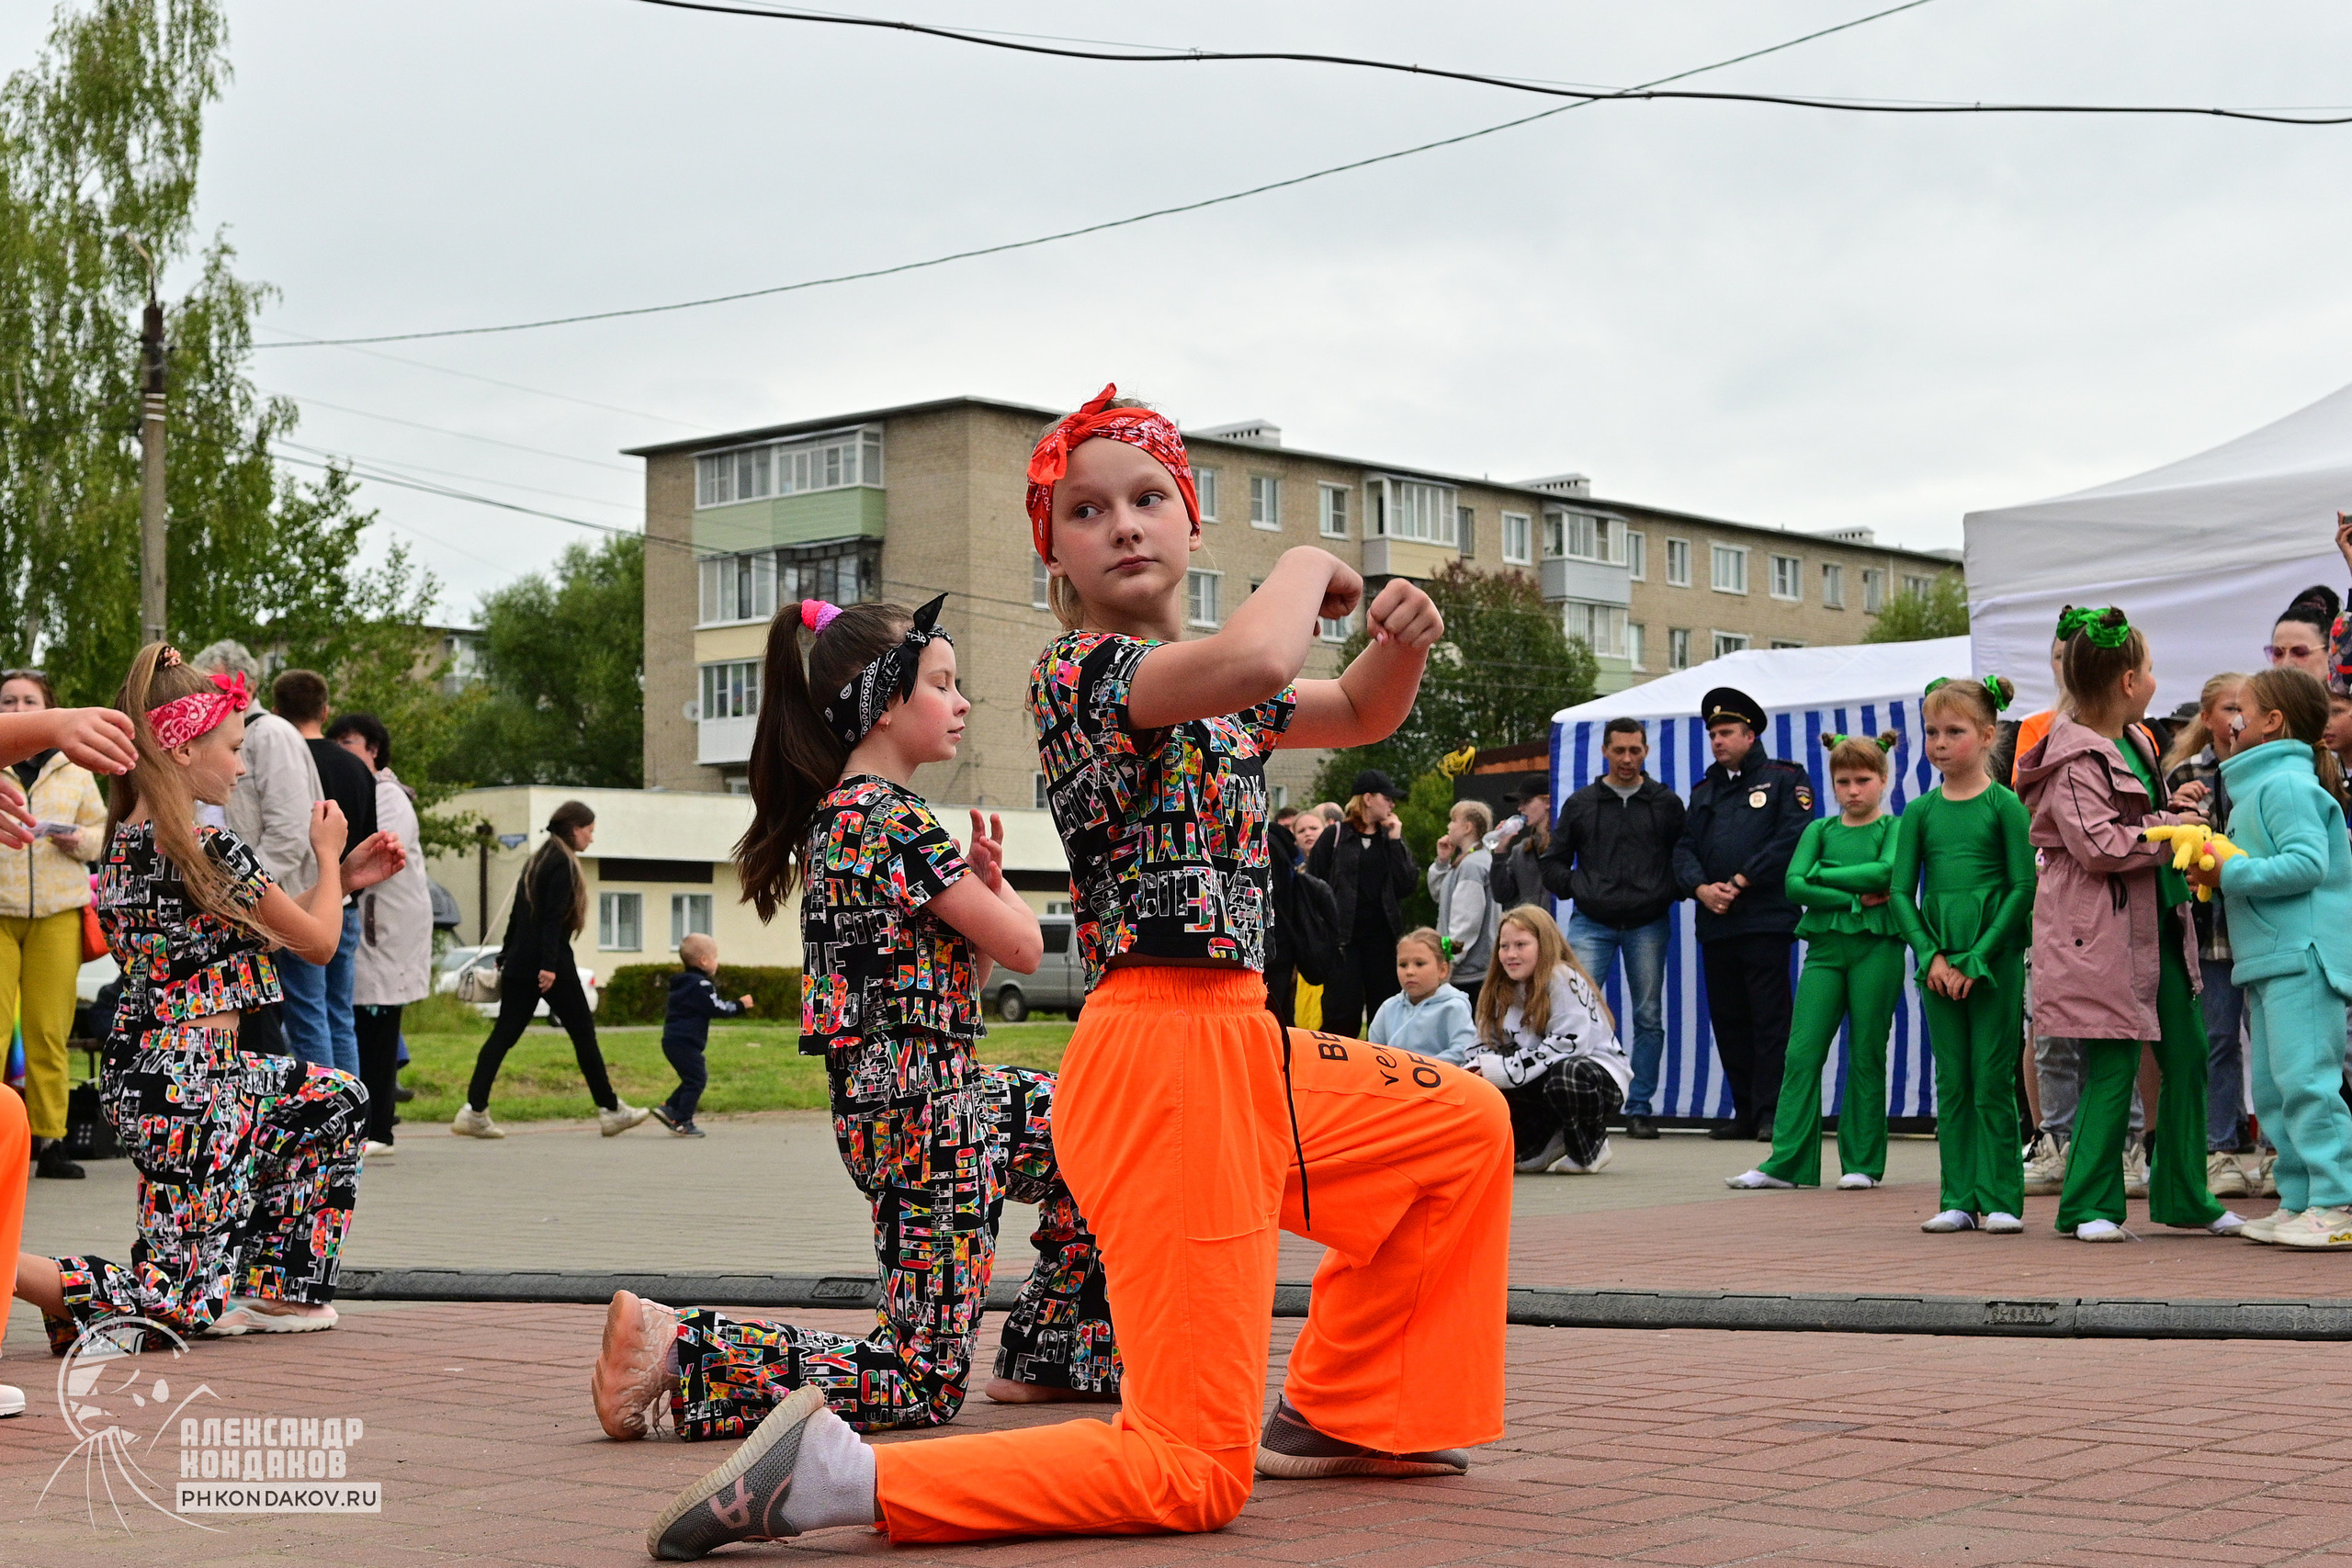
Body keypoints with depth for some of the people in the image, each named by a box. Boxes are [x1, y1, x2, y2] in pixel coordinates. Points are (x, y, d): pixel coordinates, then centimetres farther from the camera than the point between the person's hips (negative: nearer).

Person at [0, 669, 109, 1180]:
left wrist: (80, 840, -3)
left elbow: (101, 829, 19)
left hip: (58, 912, 2)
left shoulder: (74, 769, 15)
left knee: (50, 1032, 1)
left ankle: (49, 1141, 7)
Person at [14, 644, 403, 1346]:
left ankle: (272, 1289, 22)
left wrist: (345, 876, 18)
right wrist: (327, 856, 11)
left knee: (338, 1101, 25)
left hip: (138, 1074, 10)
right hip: (192, 1088, -10)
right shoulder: (209, 849, -18)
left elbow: (249, 935, 17)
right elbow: (319, 942, -6)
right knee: (184, 1304, -2)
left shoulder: (124, 843, 10)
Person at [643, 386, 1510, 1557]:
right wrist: (1305, 566, -11)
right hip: (1164, 1053, -9)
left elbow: (1359, 716, 30)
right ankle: (837, 1474, -16)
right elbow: (1254, 662, -32)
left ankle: (1328, 1414, 28)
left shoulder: (1208, 689, 15)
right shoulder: (1078, 669, -12)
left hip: (1240, 1044, 9)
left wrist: (1400, 644, 6)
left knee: (1467, 1128, 27)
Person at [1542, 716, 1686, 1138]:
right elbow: (1553, 862, 16)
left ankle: (1640, 1108, 9)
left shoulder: (1666, 803, 10)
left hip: (1648, 925, 0)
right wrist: (1575, 889, 1)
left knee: (1648, 1017, 3)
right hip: (1592, 924, 0)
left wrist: (1668, 893, -4)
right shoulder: (1580, 803, 10)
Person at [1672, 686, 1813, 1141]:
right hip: (1715, 924, 6)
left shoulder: (1784, 778, 5)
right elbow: (1684, 849, 14)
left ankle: (1771, 1112, -7)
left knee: (1770, 1019, -8)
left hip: (1766, 920, -6)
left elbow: (1793, 837, -8)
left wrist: (1741, 881, -12)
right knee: (1727, 1022, 7)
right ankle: (1744, 1112, 13)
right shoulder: (1704, 791, 22)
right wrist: (1701, 888, -7)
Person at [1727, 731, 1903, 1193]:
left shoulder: (1895, 827, 6)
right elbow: (1793, 884, -1)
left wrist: (1823, 874, -7)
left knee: (1867, 1055, 1)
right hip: (1825, 945, 3)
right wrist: (1855, 897, -10)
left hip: (1877, 945, -3)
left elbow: (1885, 871, -13)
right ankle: (1786, 1163, -4)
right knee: (1802, 1053, -4)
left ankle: (1862, 1163, 8)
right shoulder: (1819, 830, 14)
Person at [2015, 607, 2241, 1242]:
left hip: (2154, 924, 10)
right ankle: (2088, 1205, 4)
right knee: (2113, 1066, -7)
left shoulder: (2132, 743, 16)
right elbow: (2097, 845, -22)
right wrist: (2169, 829, -14)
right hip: (2102, 933, -9)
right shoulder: (2075, 759, -14)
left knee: (2186, 1056, 10)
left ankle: (2185, 1197, 21)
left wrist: (2175, 812, 11)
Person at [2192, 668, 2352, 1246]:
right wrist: (2215, 866, 8)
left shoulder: (2287, 784, -11)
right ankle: (2299, 1202, 17)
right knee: (2272, 1088, 12)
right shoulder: (2257, 786, 21)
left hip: (2300, 959, -11)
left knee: (2304, 1079, -14)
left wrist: (2231, 874, -18)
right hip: (2269, 960, 11)